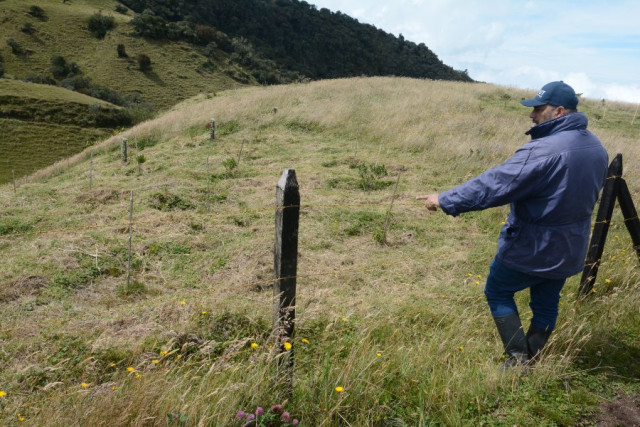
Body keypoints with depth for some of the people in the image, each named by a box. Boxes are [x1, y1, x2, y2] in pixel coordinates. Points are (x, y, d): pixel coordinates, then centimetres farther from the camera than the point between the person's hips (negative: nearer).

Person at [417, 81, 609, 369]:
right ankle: (533, 362, 31)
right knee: (546, 303, 19)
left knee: (498, 292, 13)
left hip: (531, 247, -8)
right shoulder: (596, 147, 2)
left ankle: (519, 360, 13)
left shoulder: (544, 150, -28)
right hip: (570, 248, 8)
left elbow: (494, 184, -29)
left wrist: (445, 201, -23)